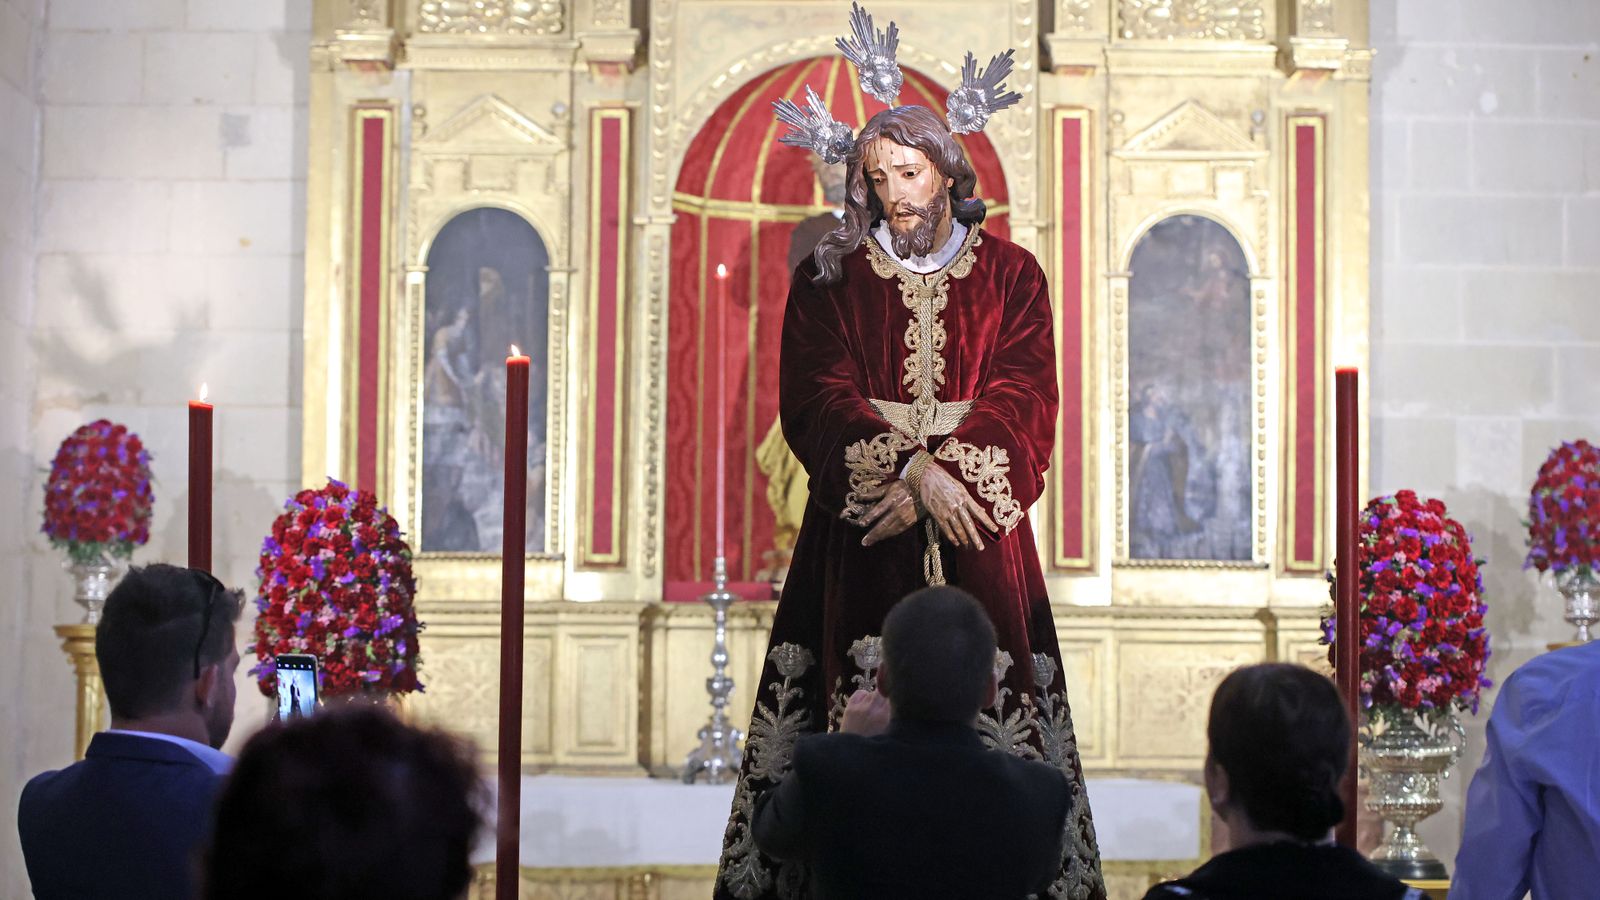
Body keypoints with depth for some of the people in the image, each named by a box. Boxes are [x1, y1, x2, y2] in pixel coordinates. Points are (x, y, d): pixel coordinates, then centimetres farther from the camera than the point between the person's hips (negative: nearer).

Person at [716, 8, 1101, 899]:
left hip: (978, 525, 0)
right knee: (857, 715, -5)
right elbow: (816, 399, -4)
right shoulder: (830, 279, 7)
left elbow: (1025, 403, -1)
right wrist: (913, 468, -17)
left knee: (989, 707, -4)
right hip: (859, 531, 0)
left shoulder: (1011, 275, 8)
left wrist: (946, 474, -15)